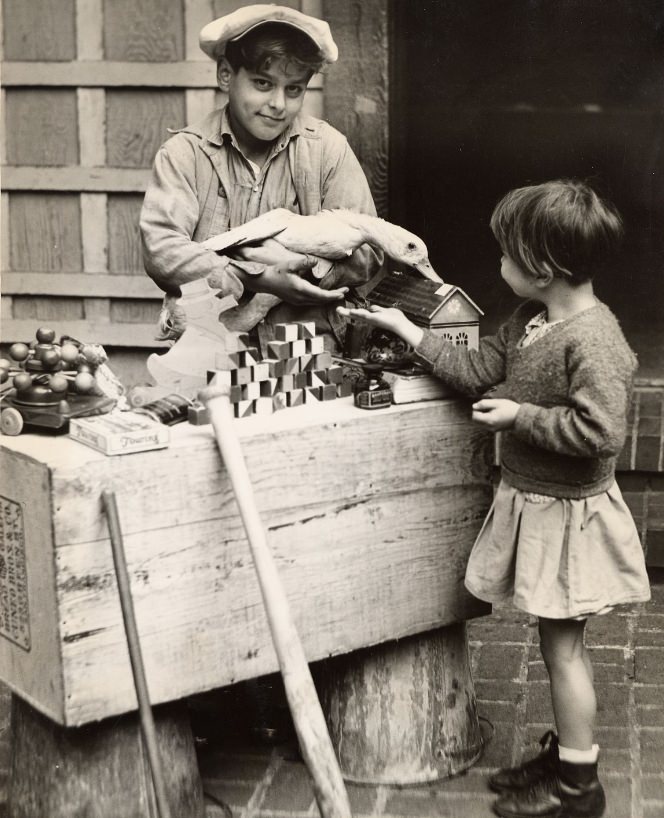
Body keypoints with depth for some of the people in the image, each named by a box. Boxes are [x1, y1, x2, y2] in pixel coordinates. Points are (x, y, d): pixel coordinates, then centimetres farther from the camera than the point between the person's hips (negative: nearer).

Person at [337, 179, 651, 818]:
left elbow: (598, 431, -30)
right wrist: (405, 330, 9)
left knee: (561, 645, 3)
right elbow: (476, 371, 11)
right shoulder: (529, 322, 4)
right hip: (531, 501, 9)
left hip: (568, 513, -9)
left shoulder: (593, 340, -25)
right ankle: (563, 754, 35)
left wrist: (519, 416, -21)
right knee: (560, 643, 20)